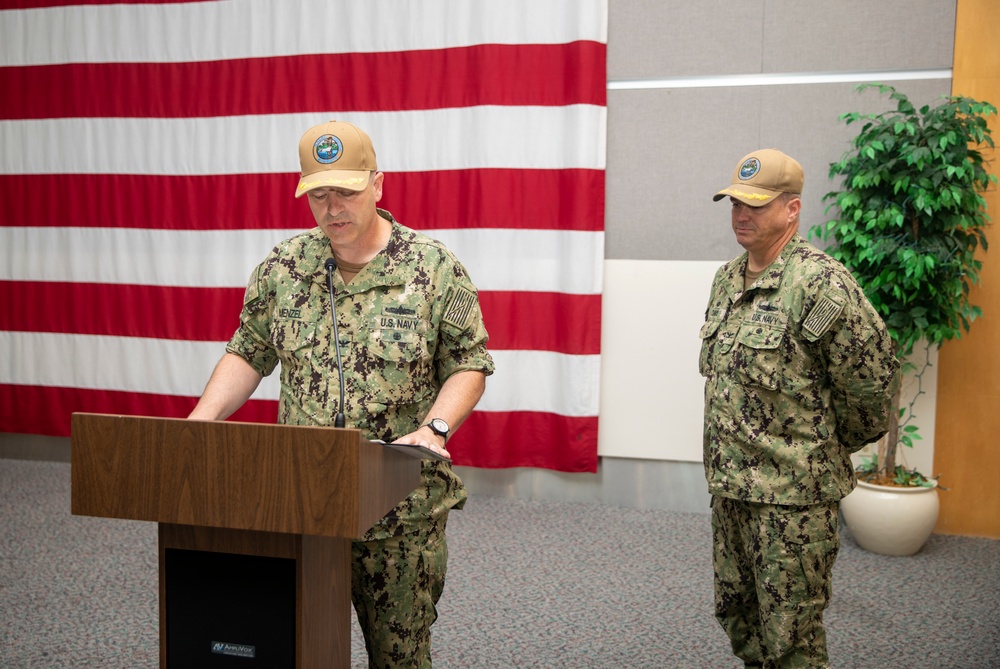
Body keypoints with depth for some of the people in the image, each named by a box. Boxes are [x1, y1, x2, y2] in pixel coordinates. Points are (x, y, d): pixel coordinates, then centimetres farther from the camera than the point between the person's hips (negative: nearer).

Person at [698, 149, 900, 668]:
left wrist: (841, 441, -1)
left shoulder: (820, 283, -17)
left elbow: (874, 376, -15)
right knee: (737, 614, 20)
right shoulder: (727, 279, 9)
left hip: (794, 493, -8)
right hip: (730, 484, 8)